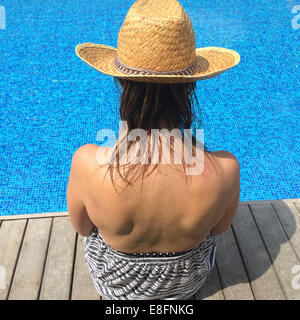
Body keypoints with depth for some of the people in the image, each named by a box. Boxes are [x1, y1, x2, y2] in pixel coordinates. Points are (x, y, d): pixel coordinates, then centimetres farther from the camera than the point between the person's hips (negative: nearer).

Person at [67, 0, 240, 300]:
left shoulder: (87, 163, -38)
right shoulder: (225, 168, -35)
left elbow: (81, 226, -14)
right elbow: (219, 227, -12)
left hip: (114, 283, 0)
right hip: (188, 281, 1)